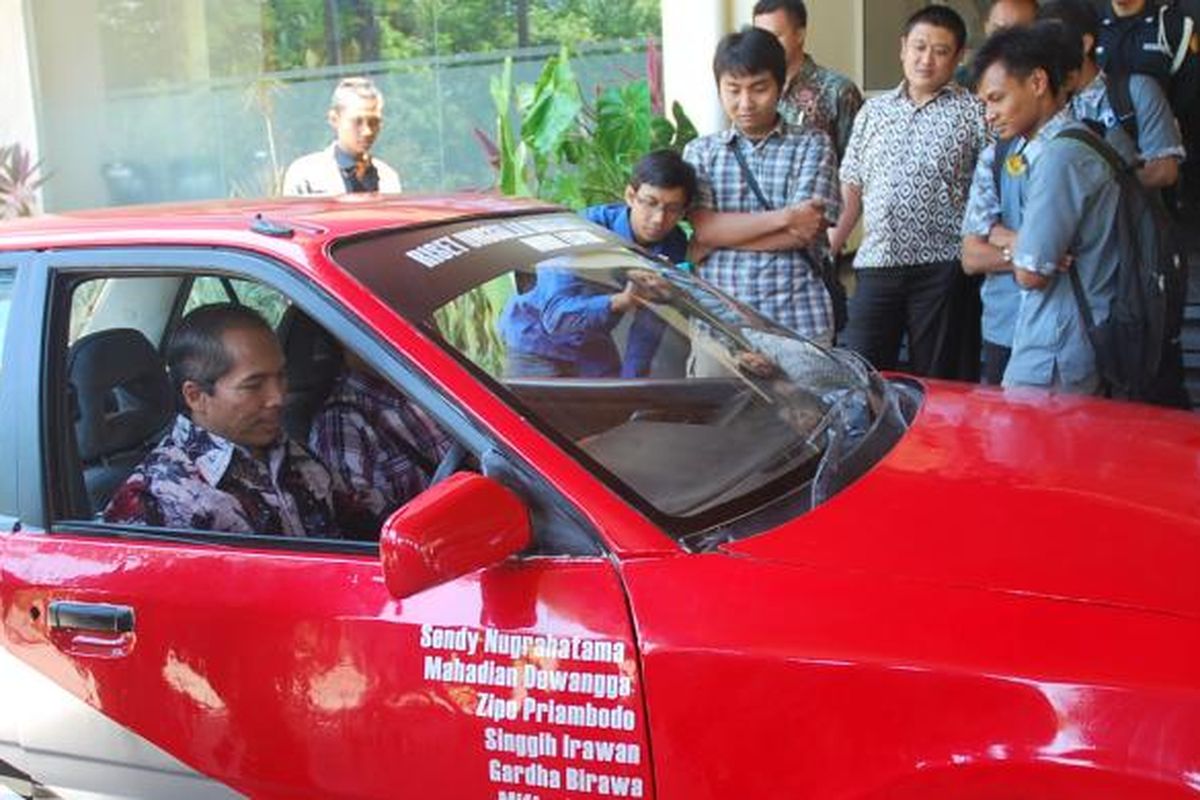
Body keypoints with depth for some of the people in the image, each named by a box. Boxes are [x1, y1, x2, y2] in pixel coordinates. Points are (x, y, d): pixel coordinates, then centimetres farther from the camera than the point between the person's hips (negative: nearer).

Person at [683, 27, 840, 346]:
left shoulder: (812, 145, 5)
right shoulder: (700, 151, 10)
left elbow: (805, 230, -7)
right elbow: (701, 229, -4)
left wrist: (720, 238, -6)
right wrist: (784, 217, -11)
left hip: (798, 320, -1)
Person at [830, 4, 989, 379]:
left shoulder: (972, 113, 2)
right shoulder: (873, 112, 13)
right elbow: (851, 189, 14)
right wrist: (826, 248, 6)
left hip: (943, 268, -3)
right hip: (877, 264, 3)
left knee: (936, 381, 4)